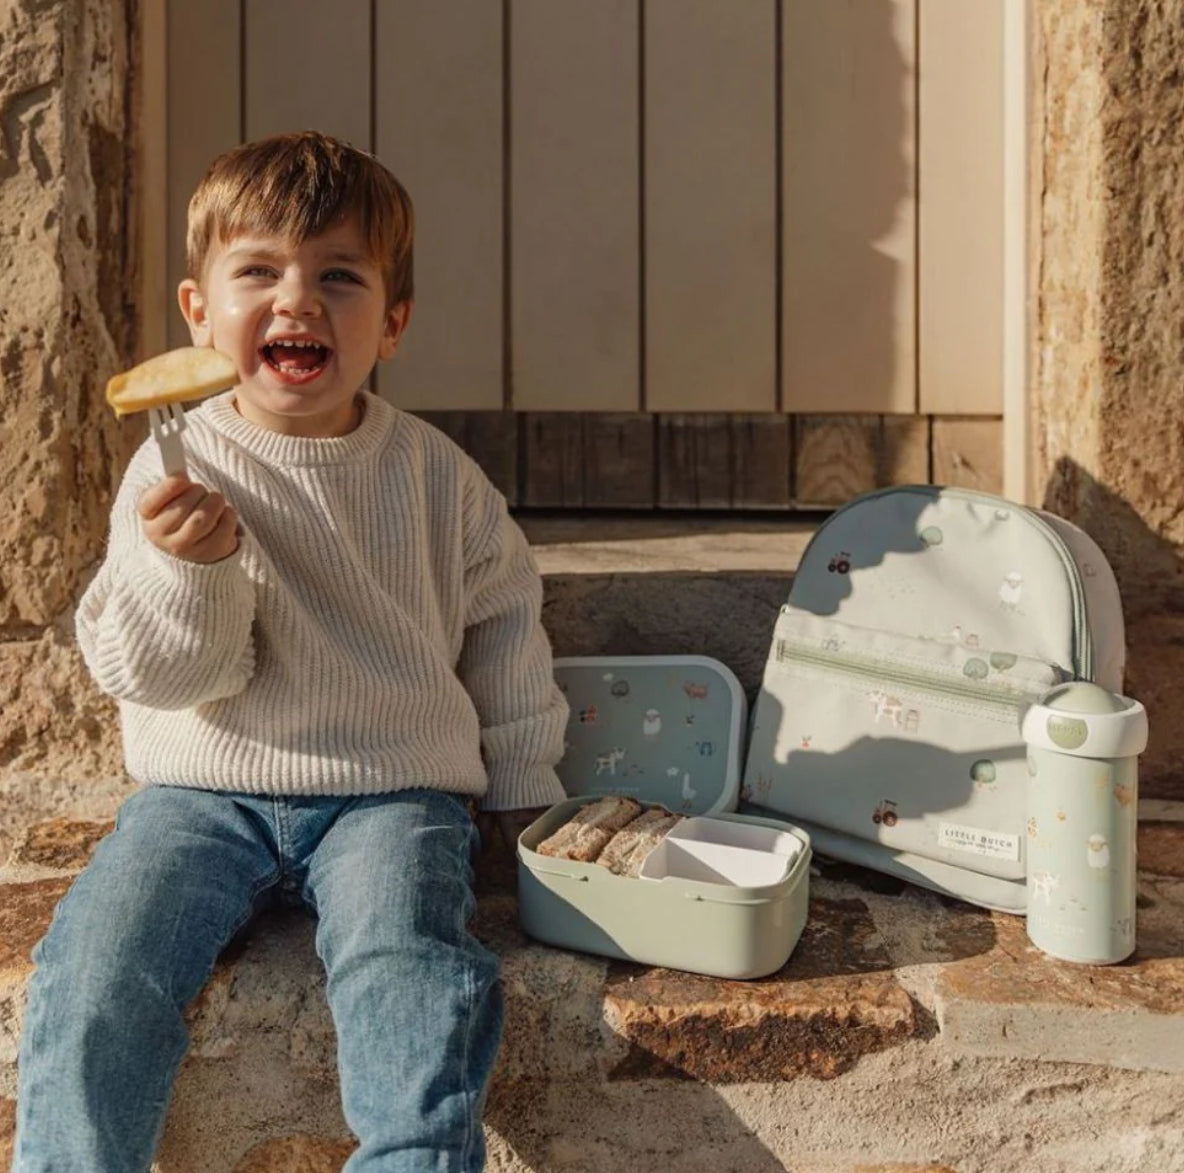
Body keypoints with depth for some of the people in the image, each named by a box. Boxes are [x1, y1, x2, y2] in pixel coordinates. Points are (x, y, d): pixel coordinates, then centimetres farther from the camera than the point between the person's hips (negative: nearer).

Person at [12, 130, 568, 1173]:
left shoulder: (434, 473, 1)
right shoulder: (175, 474, -3)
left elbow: (502, 621, 12)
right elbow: (157, 674, -7)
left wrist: (523, 785, 14)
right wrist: (186, 568, -27)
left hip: (392, 788, 0)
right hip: (205, 790, 1)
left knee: (410, 971, -26)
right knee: (93, 968, -18)